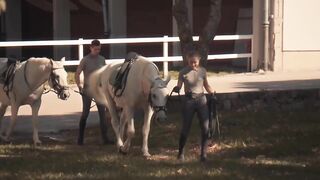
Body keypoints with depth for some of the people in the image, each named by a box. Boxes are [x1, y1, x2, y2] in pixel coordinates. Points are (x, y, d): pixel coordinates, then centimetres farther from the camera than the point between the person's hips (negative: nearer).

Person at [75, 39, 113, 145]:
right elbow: (77, 74, -6)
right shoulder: (85, 60, -8)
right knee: (85, 114, 0)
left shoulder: (102, 59, 5)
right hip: (87, 90, -4)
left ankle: (105, 138, 2)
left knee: (103, 113, -1)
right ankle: (80, 138, 10)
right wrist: (80, 87, -11)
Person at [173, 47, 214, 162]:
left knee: (205, 128, -3)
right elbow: (179, 86, -9)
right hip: (189, 101, -2)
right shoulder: (183, 72, -5)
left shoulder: (202, 71, 2)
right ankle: (181, 152, 16)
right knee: (185, 128, 1)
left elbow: (206, 85, 13)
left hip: (201, 100, 2)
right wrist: (176, 89, -32)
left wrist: (212, 93, -3)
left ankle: (203, 153, 5)